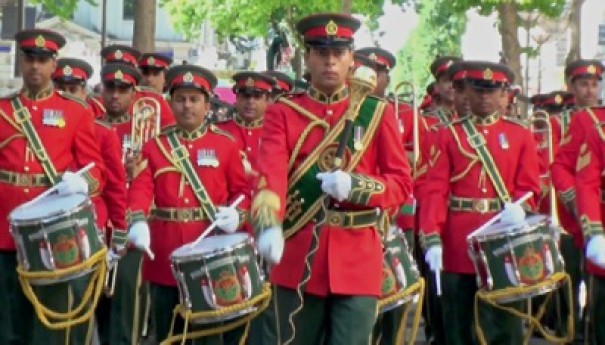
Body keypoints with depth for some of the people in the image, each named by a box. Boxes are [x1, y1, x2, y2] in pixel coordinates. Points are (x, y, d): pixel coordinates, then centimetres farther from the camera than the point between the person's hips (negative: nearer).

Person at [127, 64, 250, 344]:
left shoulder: (226, 144, 5)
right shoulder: (154, 146, 8)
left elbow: (242, 190, 6)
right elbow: (141, 188, -4)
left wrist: (235, 214, -15)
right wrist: (138, 222, -23)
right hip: (166, 252, 2)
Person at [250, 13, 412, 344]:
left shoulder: (378, 113, 6)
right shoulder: (282, 113, 3)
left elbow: (402, 183, 5)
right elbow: (270, 174, -13)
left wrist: (355, 186, -15)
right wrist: (268, 227, -33)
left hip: (357, 259, 0)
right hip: (298, 256, 0)